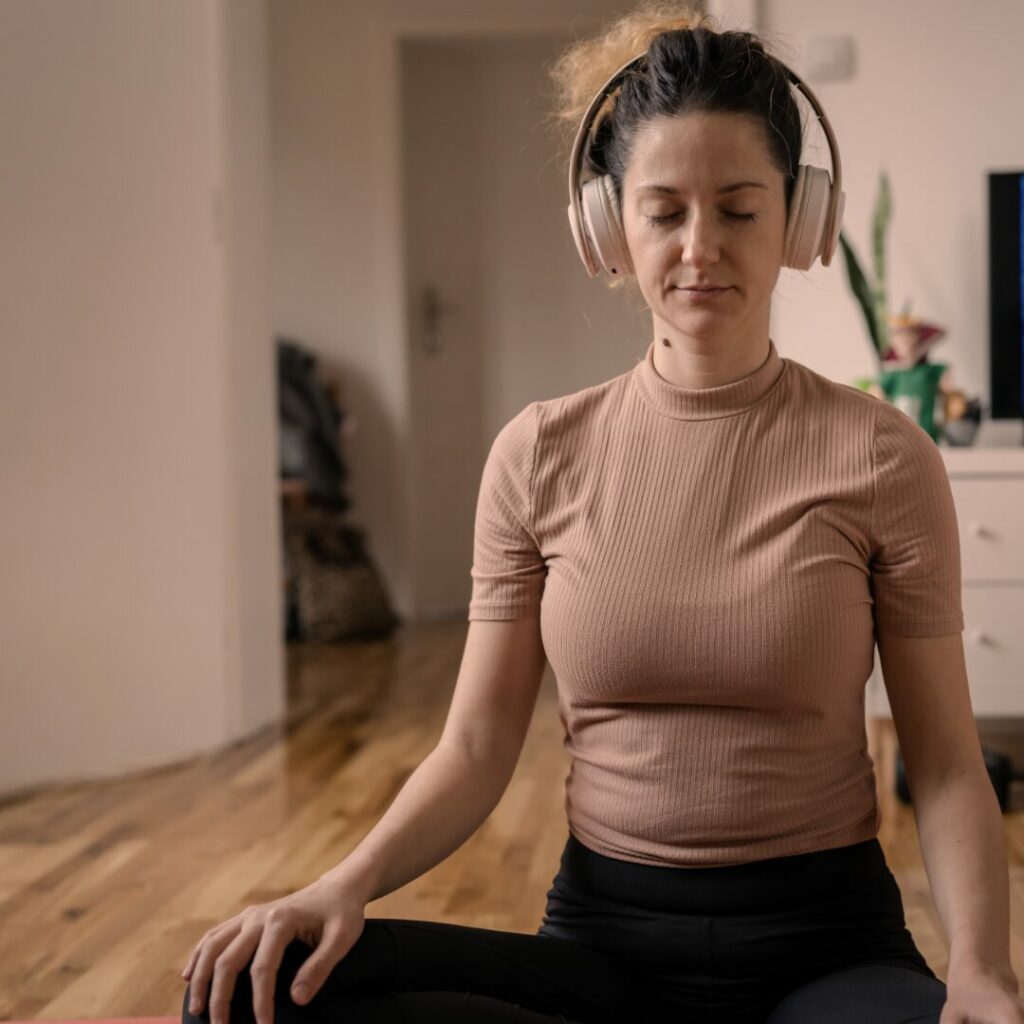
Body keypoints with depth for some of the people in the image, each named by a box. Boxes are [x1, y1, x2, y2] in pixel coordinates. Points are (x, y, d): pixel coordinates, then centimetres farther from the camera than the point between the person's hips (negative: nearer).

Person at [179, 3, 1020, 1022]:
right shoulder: (539, 455, 2)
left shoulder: (880, 456, -3)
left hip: (822, 942, -2)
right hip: (601, 935, 3)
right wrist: (346, 884, -16)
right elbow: (477, 745, 2)